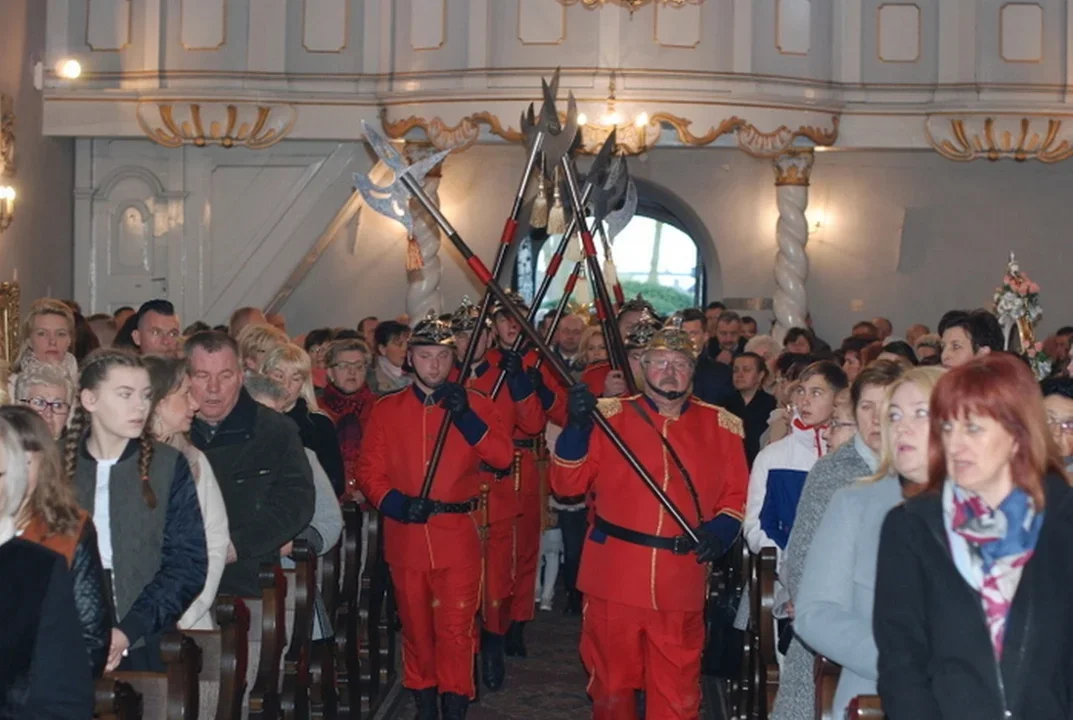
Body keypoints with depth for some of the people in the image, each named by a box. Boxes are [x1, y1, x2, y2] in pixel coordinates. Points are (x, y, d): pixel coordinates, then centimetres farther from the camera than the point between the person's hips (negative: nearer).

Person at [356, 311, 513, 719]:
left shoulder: (475, 404, 4)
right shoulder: (387, 409, 6)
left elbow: (503, 457, -9)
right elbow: (369, 470, 3)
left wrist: (466, 417, -18)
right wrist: (394, 502, -14)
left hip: (458, 537, -1)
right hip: (405, 537, 2)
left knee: (456, 631, -4)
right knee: (416, 628, 11)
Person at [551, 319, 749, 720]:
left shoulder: (720, 426, 6)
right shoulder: (609, 415, 2)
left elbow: (737, 495, 8)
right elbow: (567, 484, -2)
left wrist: (720, 529, -12)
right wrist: (577, 427, -16)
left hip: (682, 580, 1)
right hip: (614, 574, 0)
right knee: (612, 683, 12)